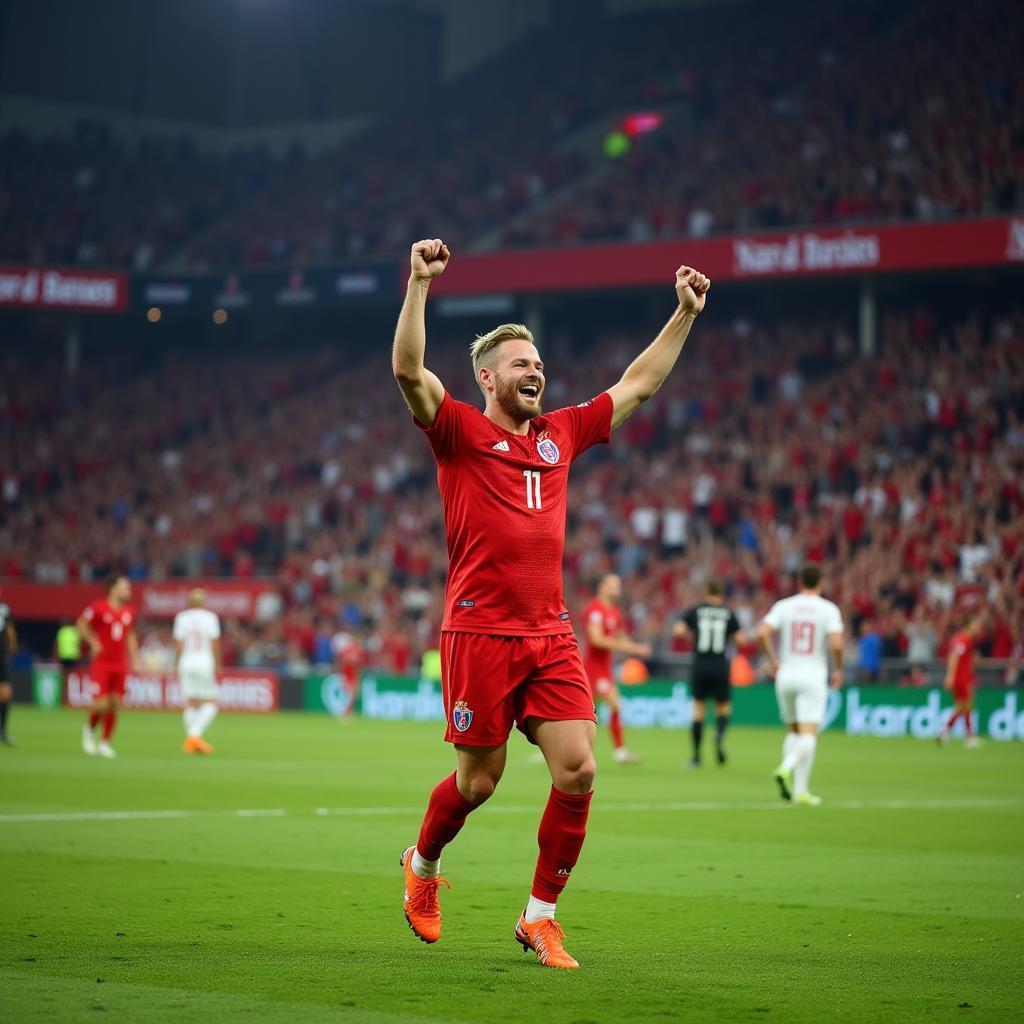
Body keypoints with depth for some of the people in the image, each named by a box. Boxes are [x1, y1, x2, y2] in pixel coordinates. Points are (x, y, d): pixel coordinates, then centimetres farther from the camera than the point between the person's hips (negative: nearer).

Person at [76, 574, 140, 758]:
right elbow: (81, 623, 5)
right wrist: (93, 641, -4)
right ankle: (89, 730, 18)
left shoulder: (129, 611, 7)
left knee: (115, 705, 2)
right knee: (101, 704, -12)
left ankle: (105, 743, 15)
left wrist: (135, 660, 14)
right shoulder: (99, 608, -9)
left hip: (120, 665, 5)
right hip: (101, 664, -5)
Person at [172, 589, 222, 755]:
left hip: (186, 664, 3)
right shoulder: (210, 617, -3)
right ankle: (195, 734, -15)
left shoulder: (181, 617, 3)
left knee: (191, 703, 8)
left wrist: (176, 666, 7)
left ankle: (191, 740, 4)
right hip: (205, 664, -3)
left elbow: (178, 644, 1)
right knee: (210, 703, 2)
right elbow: (215, 644, -4)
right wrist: (217, 666, 2)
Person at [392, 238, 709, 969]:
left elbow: (639, 384, 24)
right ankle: (423, 865, 35)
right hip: (480, 633, -5)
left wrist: (685, 314, 22)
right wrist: (420, 285, -23)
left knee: (577, 772, -7)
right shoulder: (460, 432, 1)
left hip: (552, 634, 5)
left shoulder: (560, 433, 15)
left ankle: (541, 916, 7)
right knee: (479, 781, 3)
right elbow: (409, 371, -16)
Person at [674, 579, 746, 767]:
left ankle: (696, 756, 5)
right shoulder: (729, 613, 1)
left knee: (698, 708, 8)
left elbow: (678, 630, -8)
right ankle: (720, 735, -20)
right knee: (723, 708, 12)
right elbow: (740, 638, -3)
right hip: (721, 667, -1)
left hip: (700, 667, 1)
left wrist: (689, 633, 12)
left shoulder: (695, 611, 2)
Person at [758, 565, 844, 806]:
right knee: (809, 735, -5)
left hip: (785, 675, 4)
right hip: (813, 676, -4)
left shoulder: (783, 606, 4)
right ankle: (787, 768, -30)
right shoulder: (829, 609, -3)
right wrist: (838, 669, 3)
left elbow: (762, 633, -9)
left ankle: (799, 789, 6)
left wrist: (773, 661, 5)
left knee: (794, 732, 16)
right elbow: (836, 644, -14)